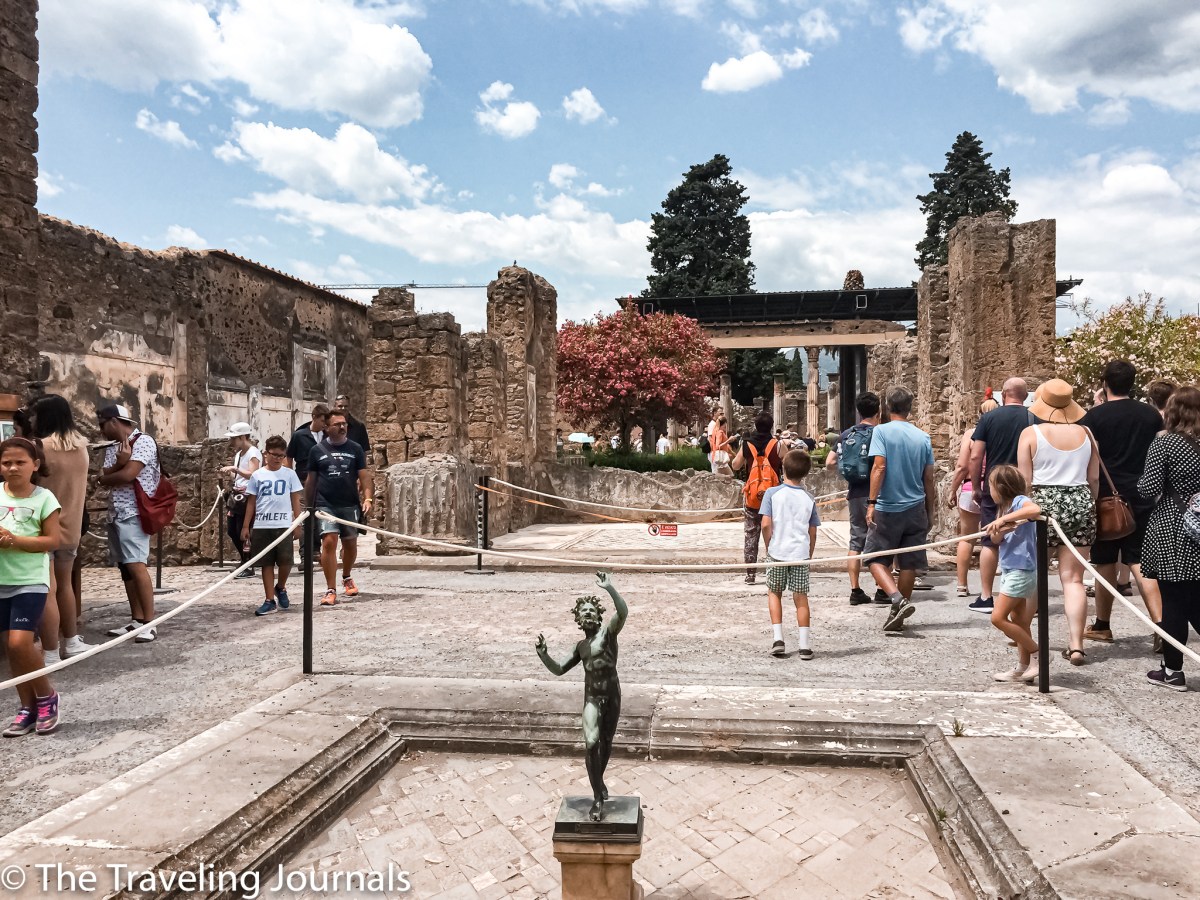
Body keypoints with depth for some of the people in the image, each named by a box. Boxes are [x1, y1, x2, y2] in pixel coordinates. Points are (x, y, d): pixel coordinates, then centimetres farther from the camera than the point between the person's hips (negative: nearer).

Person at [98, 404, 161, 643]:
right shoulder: (113, 447, 16)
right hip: (115, 513, 9)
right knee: (125, 567, 9)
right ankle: (137, 619, 15)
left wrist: (105, 478, 2)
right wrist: (119, 463, -16)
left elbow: (128, 475, -17)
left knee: (136, 566, -15)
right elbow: (104, 476, 4)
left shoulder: (143, 441, -9)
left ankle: (149, 623, -14)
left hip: (133, 513, -9)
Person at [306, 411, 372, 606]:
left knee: (350, 544, 12)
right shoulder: (318, 450, 3)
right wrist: (309, 506, 9)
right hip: (325, 505, -1)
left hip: (350, 505, 2)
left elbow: (364, 475, 1)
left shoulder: (355, 449, 4)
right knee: (329, 542, -13)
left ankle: (347, 577, 39)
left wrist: (367, 498, -13)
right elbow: (311, 481, 9)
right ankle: (330, 590, -8)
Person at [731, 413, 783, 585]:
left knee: (750, 534, 9)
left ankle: (750, 574, 10)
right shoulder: (777, 444, -8)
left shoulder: (746, 444, -2)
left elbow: (735, 466, 9)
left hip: (751, 495, 1)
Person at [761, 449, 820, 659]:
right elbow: (812, 532, 4)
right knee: (801, 597, 7)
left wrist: (769, 546, 5)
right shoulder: (809, 499, 2)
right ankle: (804, 645, 9)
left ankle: (777, 638, 7)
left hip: (777, 552, -1)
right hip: (801, 553, 1)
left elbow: (766, 524, -10)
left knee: (774, 593, 15)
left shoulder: (772, 493, -5)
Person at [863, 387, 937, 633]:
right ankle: (898, 616, 17)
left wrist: (872, 502, -16)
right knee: (908, 564, 10)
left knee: (876, 559, 5)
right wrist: (930, 511, 18)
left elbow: (879, 467, -17)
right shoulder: (923, 437, 6)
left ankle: (898, 600, -17)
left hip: (887, 508, -4)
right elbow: (929, 479, 9)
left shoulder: (882, 431, -7)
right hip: (915, 508, 4)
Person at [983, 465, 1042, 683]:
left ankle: (1036, 653, 1)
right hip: (1010, 570, 10)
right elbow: (996, 540, 4)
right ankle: (1024, 667, 19)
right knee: (1018, 621, 12)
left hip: (1021, 571, -10)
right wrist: (999, 530, -17)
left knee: (998, 618, -11)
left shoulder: (1020, 500, -13)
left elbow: (1036, 510, -38)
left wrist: (1004, 519, -35)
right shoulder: (1005, 506, 14)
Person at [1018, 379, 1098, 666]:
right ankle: (1076, 645, 0)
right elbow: (1094, 478, 8)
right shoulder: (1085, 433, 5)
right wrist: (1089, 507, 21)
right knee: (1073, 579, 4)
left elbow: (1024, 480, -6)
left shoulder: (1031, 433, -6)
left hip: (1043, 503, -3)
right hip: (1080, 504, 3)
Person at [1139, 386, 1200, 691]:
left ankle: (1173, 671, 13)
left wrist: (1141, 481, 7)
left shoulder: (1164, 443, -9)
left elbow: (1149, 489, -14)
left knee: (1173, 603, 3)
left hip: (1170, 534, -4)